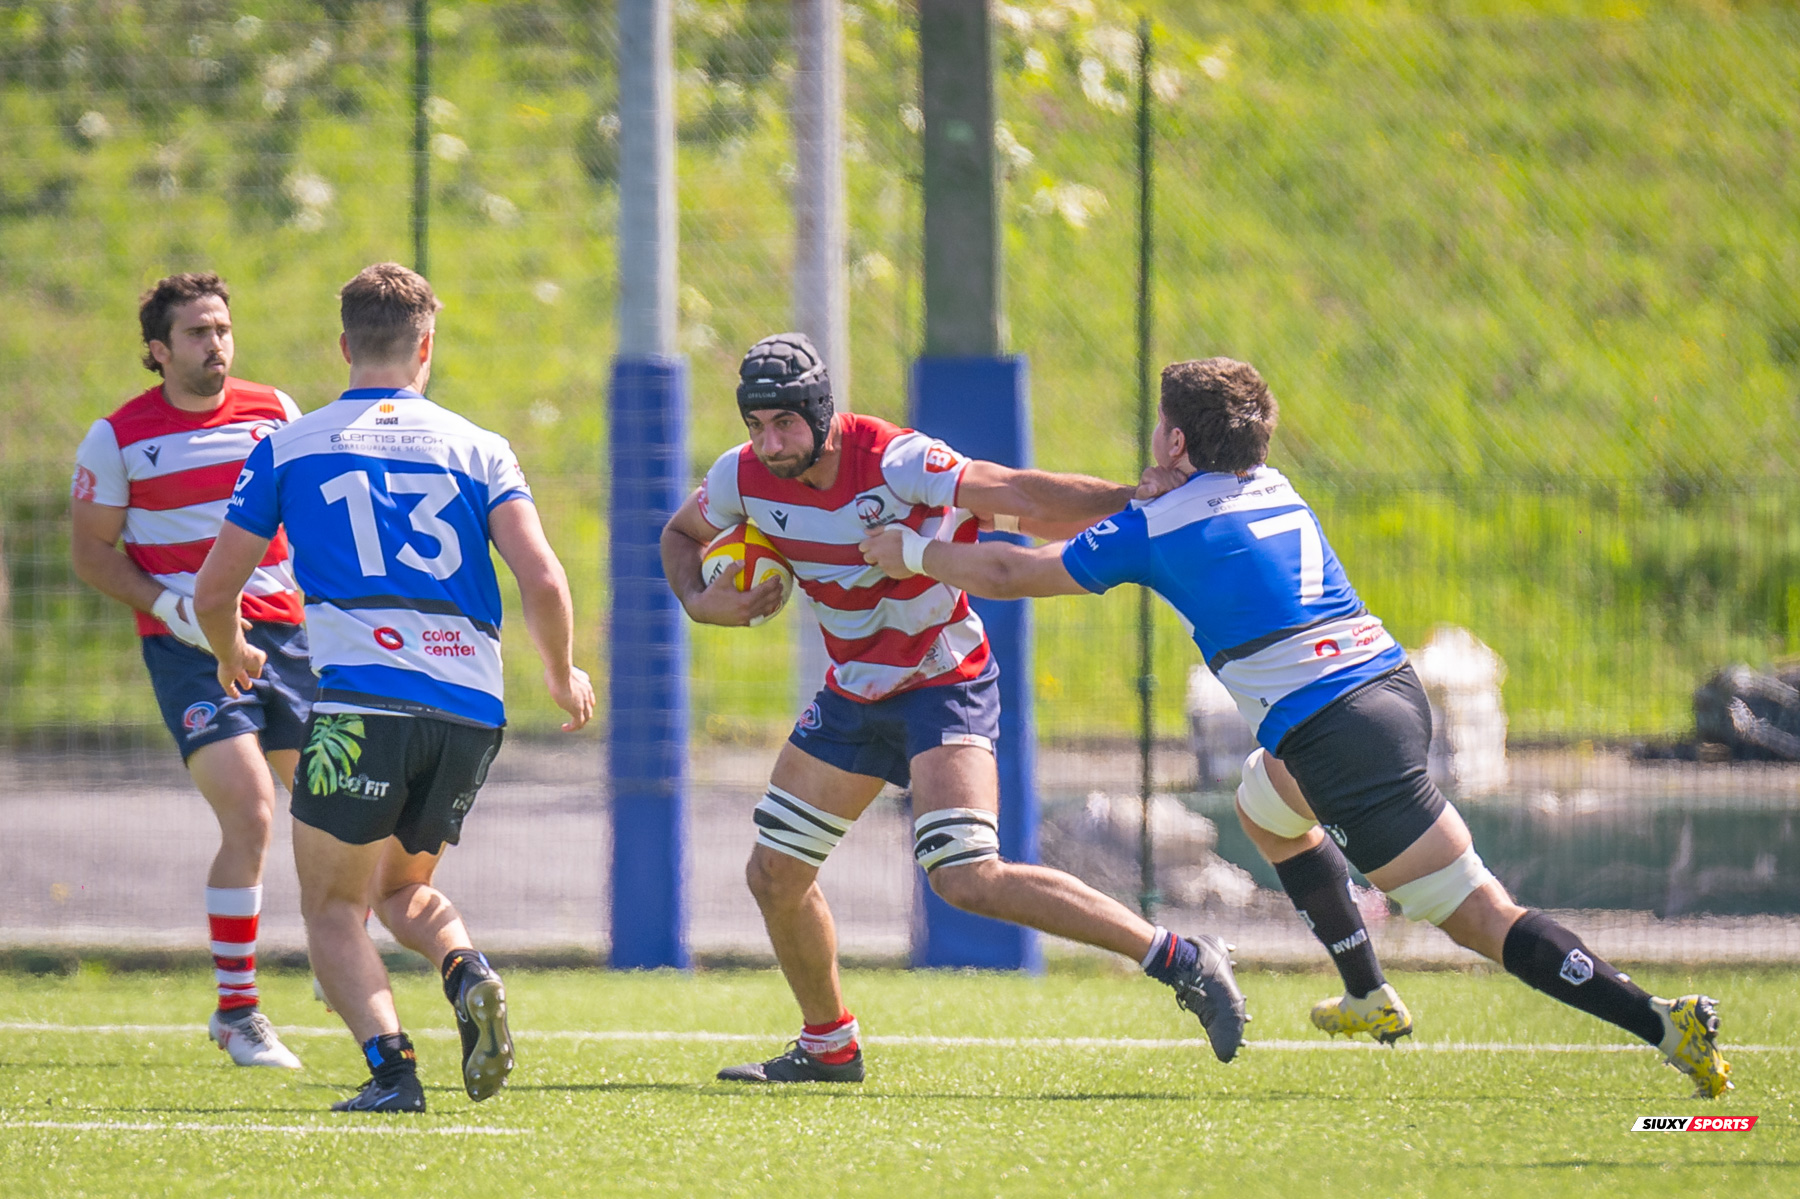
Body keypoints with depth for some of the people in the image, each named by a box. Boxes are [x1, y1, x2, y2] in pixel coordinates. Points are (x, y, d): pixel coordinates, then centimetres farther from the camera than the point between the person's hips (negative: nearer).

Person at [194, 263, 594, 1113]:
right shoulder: (479, 451, 13)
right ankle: (468, 976, -10)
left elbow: (213, 590, 12)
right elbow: (541, 579, 0)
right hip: (471, 713, 3)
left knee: (332, 908, 8)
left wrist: (231, 655, 35)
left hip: (361, 704, -3)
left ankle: (390, 1066, -18)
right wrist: (563, 676, 18)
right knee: (402, 889, 24)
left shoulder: (289, 446, 11)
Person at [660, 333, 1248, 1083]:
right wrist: (698, 601, -8)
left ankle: (1179, 961, -20)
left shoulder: (892, 463, -26)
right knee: (774, 875, 10)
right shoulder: (745, 478, -7)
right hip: (853, 695, 7)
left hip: (943, 685, -7)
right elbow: (681, 535, 14)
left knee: (965, 878, -24)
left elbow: (1014, 497, -32)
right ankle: (828, 1046, 33)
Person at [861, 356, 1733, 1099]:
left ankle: (1663, 1025, -21)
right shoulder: (1274, 491, 20)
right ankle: (1369, 997, 35)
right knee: (1266, 806, 35)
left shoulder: (1157, 528, -2)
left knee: (1481, 917, -9)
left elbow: (1014, 574, 10)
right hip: (1392, 687, 8)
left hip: (1340, 736, -8)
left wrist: (912, 553, 26)